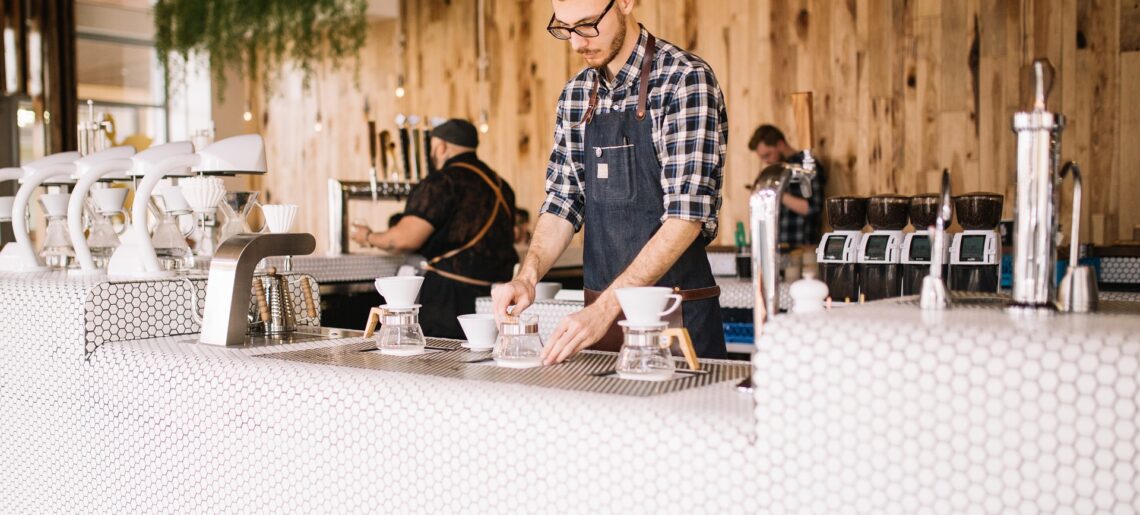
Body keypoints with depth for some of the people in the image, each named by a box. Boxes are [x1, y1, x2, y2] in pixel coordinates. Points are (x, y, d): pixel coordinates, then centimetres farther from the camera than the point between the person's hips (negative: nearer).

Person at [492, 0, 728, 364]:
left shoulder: (686, 79, -13)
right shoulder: (575, 95, 7)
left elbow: (687, 214, -20)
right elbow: (563, 201, 10)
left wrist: (605, 308, -26)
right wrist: (528, 276, -9)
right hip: (600, 311, 6)